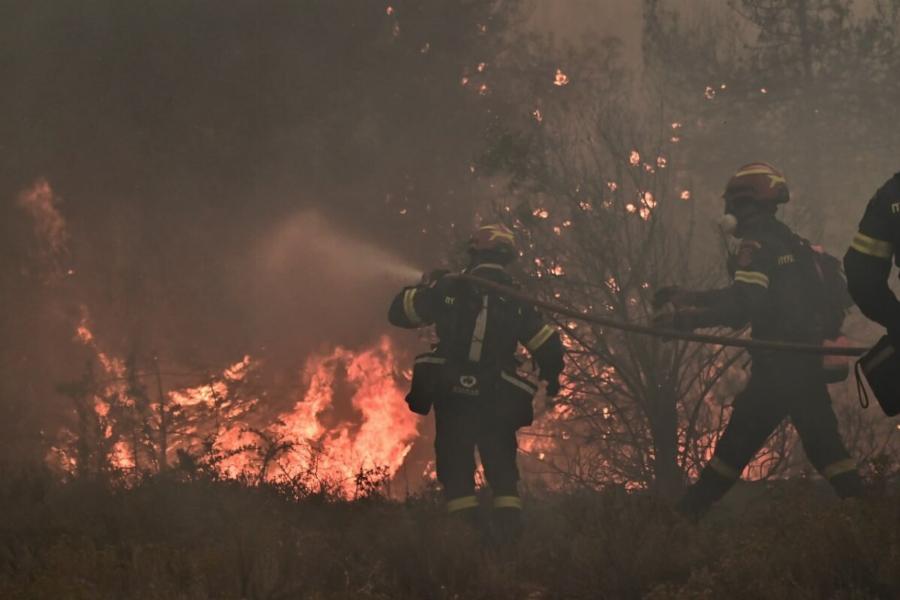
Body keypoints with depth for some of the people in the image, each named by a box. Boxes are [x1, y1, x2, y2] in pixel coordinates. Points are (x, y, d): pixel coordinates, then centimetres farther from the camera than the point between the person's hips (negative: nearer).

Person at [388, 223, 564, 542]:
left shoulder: (449, 289, -3)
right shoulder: (518, 301, 1)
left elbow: (399, 312, 4)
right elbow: (549, 348, 2)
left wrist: (425, 286, 23)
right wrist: (551, 375, 24)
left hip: (452, 398, -1)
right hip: (498, 402, 1)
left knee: (457, 471, 3)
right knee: (503, 471, 11)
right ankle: (509, 535, -5)